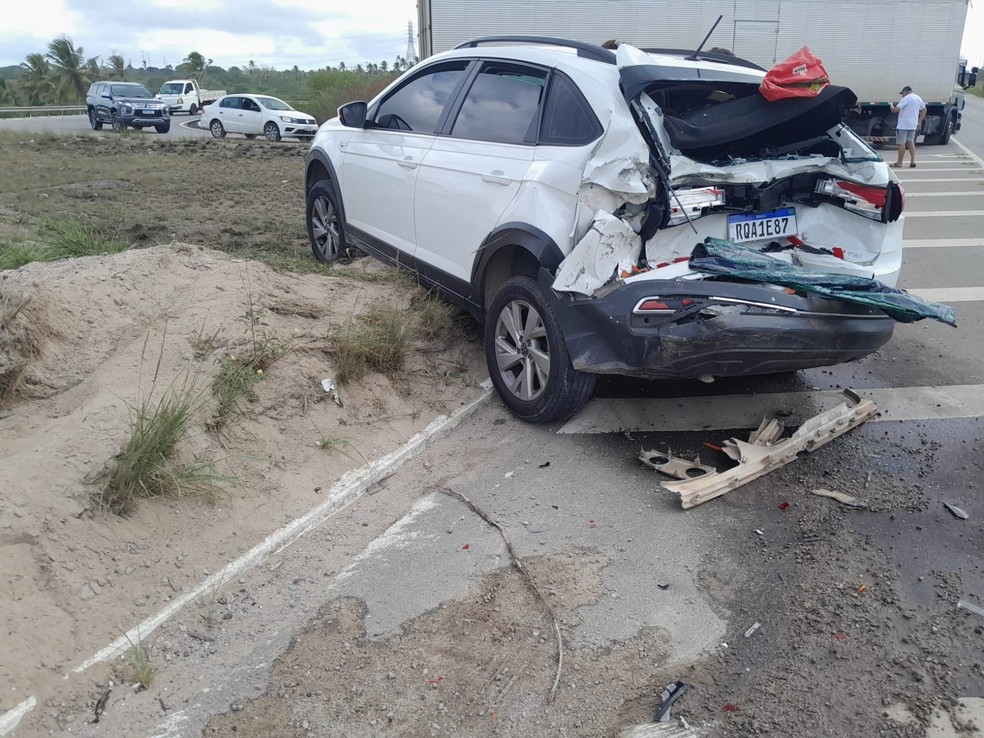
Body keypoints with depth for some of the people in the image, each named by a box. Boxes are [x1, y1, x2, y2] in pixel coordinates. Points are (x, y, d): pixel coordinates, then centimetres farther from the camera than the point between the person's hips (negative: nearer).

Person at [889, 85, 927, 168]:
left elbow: (896, 109, -19)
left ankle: (899, 163, 1)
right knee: (910, 142, 15)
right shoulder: (918, 98, 14)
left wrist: (892, 107, 3)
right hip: (913, 125, 8)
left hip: (903, 125, -8)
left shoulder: (906, 98, -12)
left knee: (901, 143, -2)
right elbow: (924, 110, 20)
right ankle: (912, 161, 7)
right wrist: (919, 122, 20)